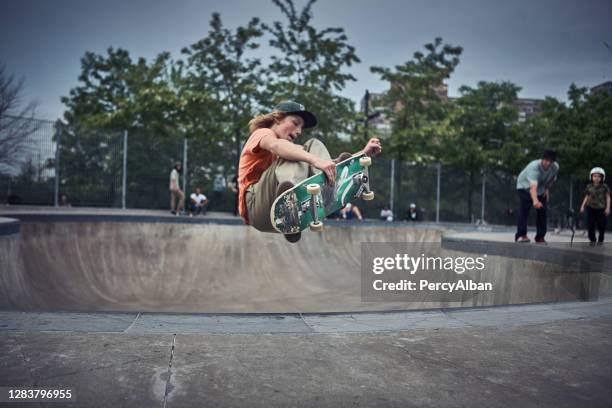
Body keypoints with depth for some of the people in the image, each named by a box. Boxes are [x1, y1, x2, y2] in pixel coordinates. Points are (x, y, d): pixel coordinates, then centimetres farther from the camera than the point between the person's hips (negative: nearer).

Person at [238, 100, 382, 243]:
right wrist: (315, 160, -37)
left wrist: (363, 153, 2)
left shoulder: (289, 149, 29)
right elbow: (276, 145, -20)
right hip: (258, 209, -5)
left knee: (313, 145, -1)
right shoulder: (262, 133, 6)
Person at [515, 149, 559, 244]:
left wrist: (547, 188, -8)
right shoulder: (534, 167, -40)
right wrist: (535, 201, -68)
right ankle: (521, 235, -21)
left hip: (541, 189, 5)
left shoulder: (555, 167, -20)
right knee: (524, 210, -19)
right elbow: (533, 186, -55)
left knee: (542, 212, 1)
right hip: (525, 186, -5)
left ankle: (540, 237, 8)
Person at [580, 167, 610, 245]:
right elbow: (586, 197, 9)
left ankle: (600, 240, 23)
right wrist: (583, 206, 3)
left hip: (601, 209, -1)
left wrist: (608, 208, -8)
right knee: (591, 225, 1)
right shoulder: (589, 187, 2)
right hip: (591, 208, 2)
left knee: (601, 225, 4)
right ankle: (592, 240, 14)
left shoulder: (604, 187, -3)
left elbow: (608, 198, -2)